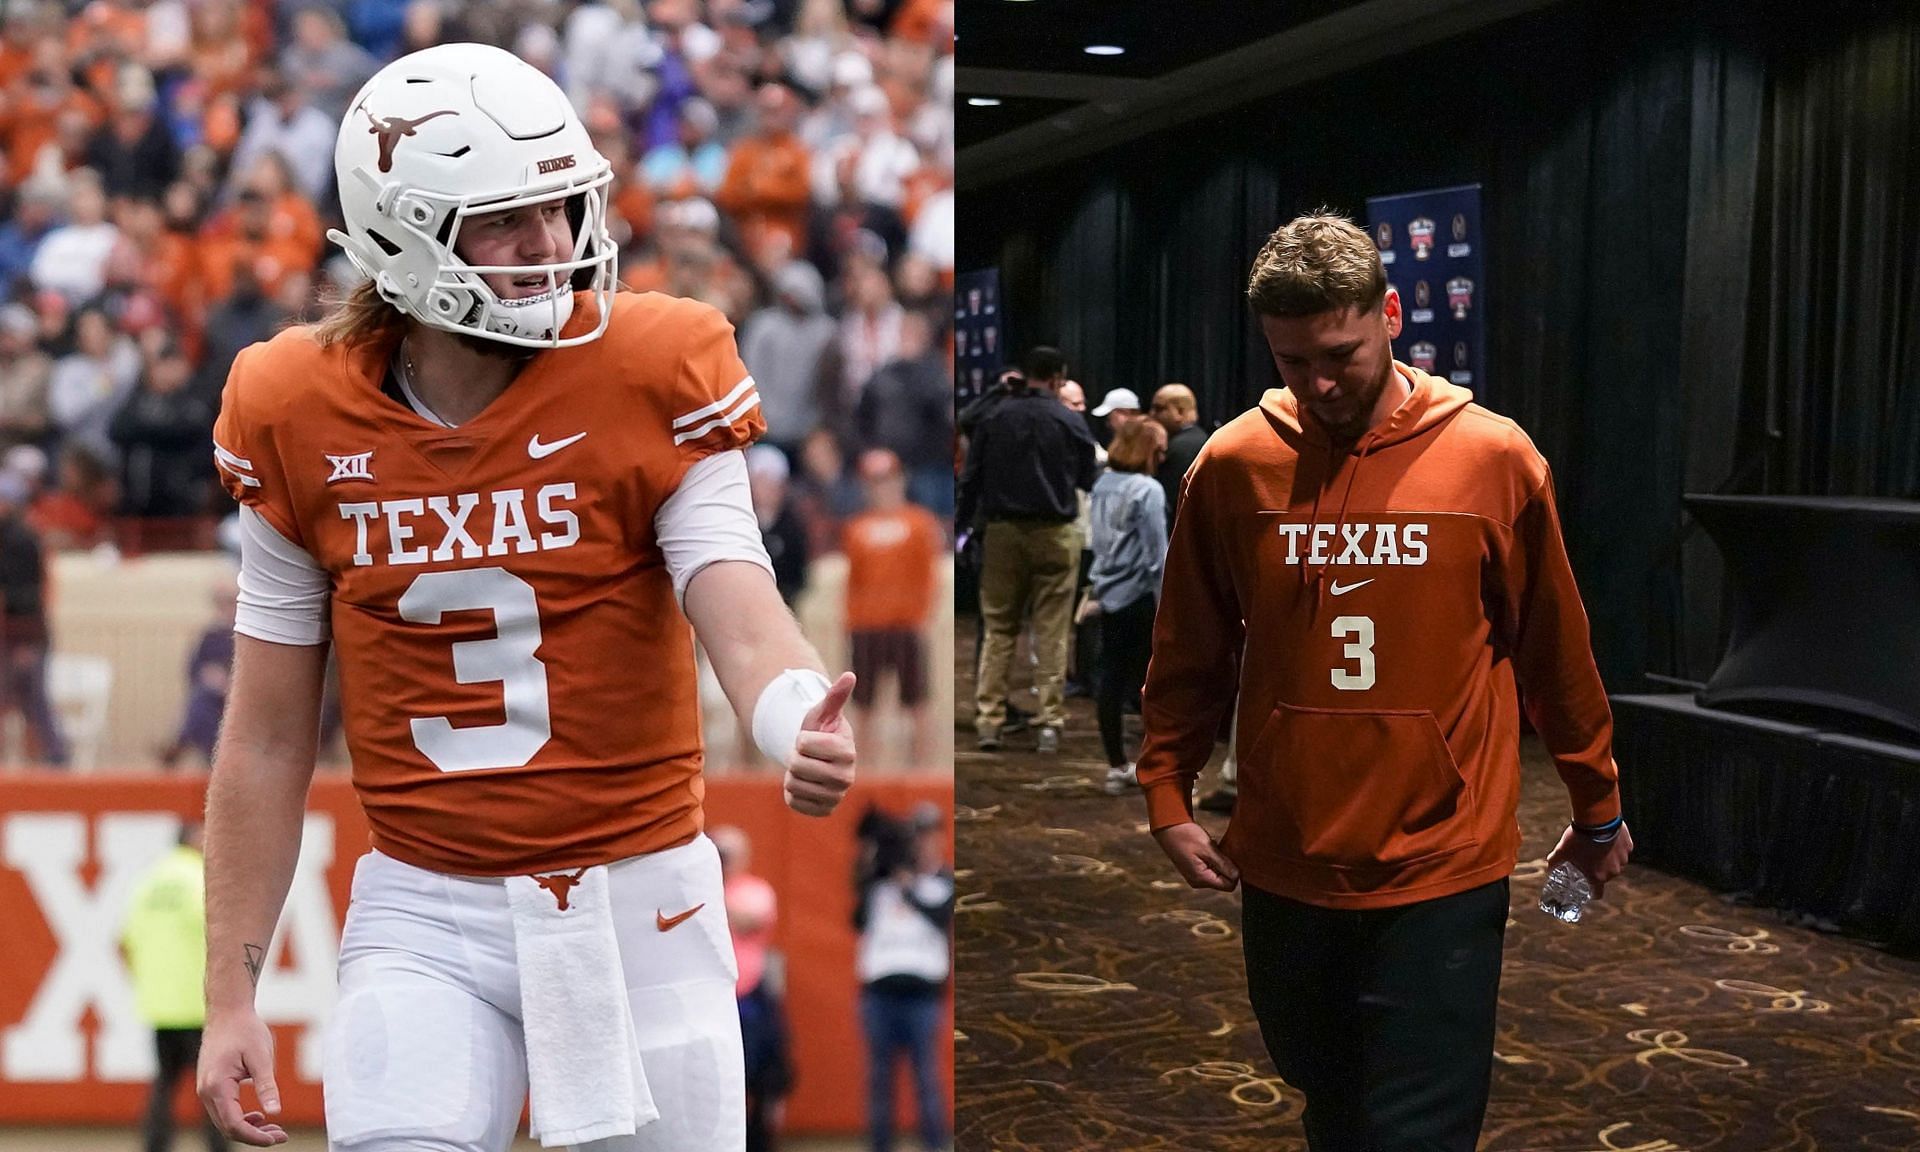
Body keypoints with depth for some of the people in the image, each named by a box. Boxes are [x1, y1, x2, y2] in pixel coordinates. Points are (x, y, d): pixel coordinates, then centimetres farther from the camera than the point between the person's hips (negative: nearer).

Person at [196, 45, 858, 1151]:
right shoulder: (298, 418, -4)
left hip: (640, 899, 0)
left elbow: (741, 613, -19)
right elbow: (268, 738, 2)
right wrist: (231, 994, 3)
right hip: (425, 914, 1)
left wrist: (801, 727, -43)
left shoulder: (653, 375, -10)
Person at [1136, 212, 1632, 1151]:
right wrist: (1167, 795, 4)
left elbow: (1556, 653, 3)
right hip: (1282, 871, 3)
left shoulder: (1494, 458, -6)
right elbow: (1190, 654, 8)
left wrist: (1598, 808, 12)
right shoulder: (1231, 466, -2)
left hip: (1442, 872, -2)